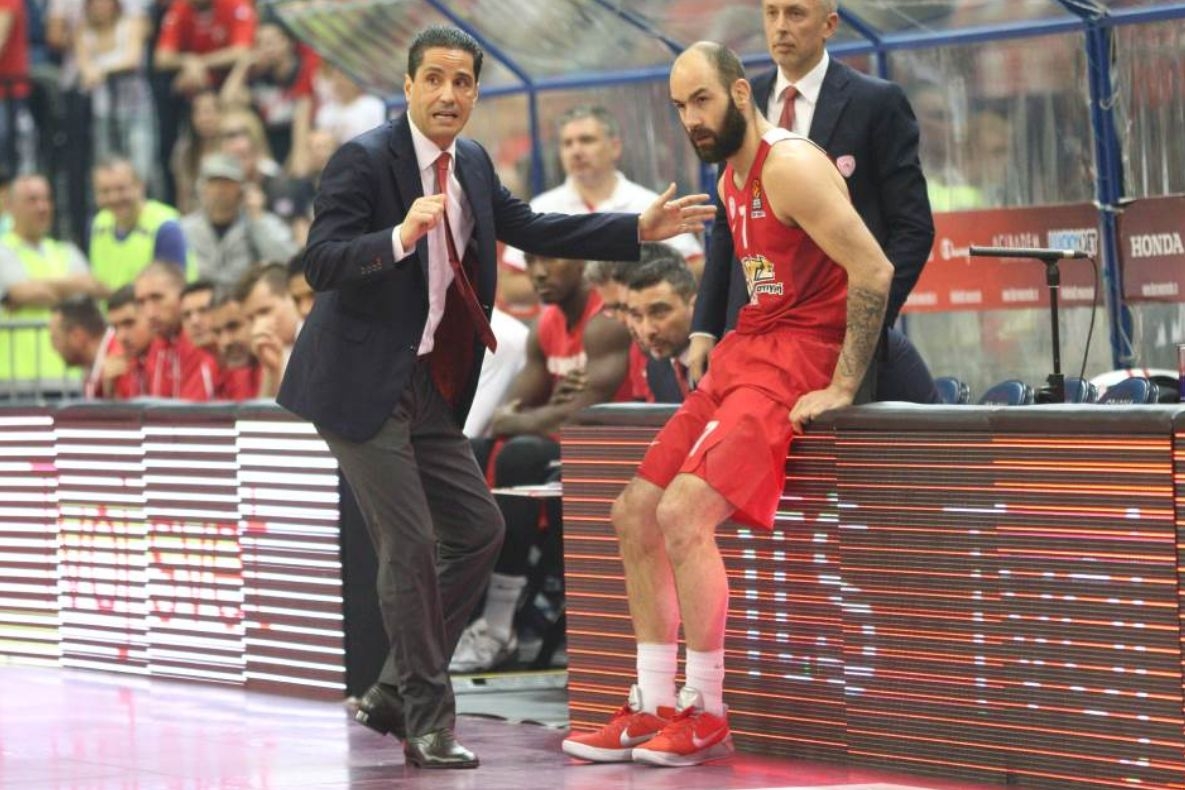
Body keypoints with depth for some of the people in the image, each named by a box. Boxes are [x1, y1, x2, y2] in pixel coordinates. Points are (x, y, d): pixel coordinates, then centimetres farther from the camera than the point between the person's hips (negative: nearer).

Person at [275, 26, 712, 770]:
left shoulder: (471, 164, 8)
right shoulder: (364, 160, -15)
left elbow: (534, 231, 18)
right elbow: (321, 261, -22)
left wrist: (638, 230, 14)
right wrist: (401, 237, -38)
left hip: (427, 386, 8)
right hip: (364, 386, -8)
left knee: (478, 529, 10)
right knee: (411, 544, -9)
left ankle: (394, 693, 20)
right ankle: (427, 719, 3)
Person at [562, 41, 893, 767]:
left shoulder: (790, 166, -16)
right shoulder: (732, 176, 14)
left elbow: (874, 272, -22)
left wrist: (841, 388, -20)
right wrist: (714, 347, 10)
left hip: (795, 361, -10)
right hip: (745, 352, 10)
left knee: (685, 511, -21)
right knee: (636, 512, 8)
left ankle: (705, 714, -10)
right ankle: (654, 709, 12)